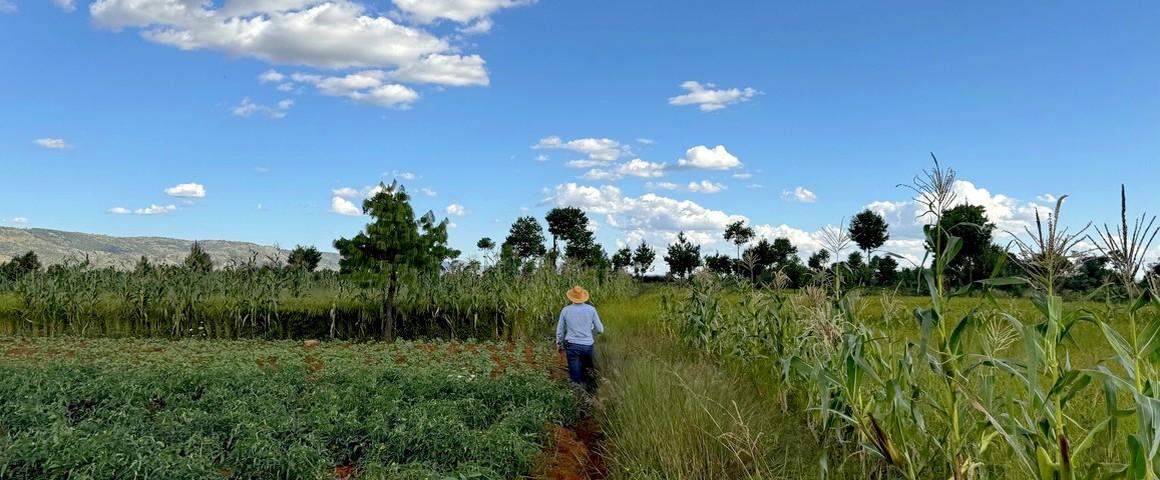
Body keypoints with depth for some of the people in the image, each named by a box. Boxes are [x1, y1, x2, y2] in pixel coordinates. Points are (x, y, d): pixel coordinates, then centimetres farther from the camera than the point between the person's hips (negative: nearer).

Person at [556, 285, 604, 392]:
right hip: (588, 346, 0)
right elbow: (600, 330, 1)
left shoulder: (566, 310, -4)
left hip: (572, 346, 0)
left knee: (576, 377, 6)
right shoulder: (591, 309, -5)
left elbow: (560, 330, 8)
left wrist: (559, 344, 25)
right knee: (588, 370, 19)